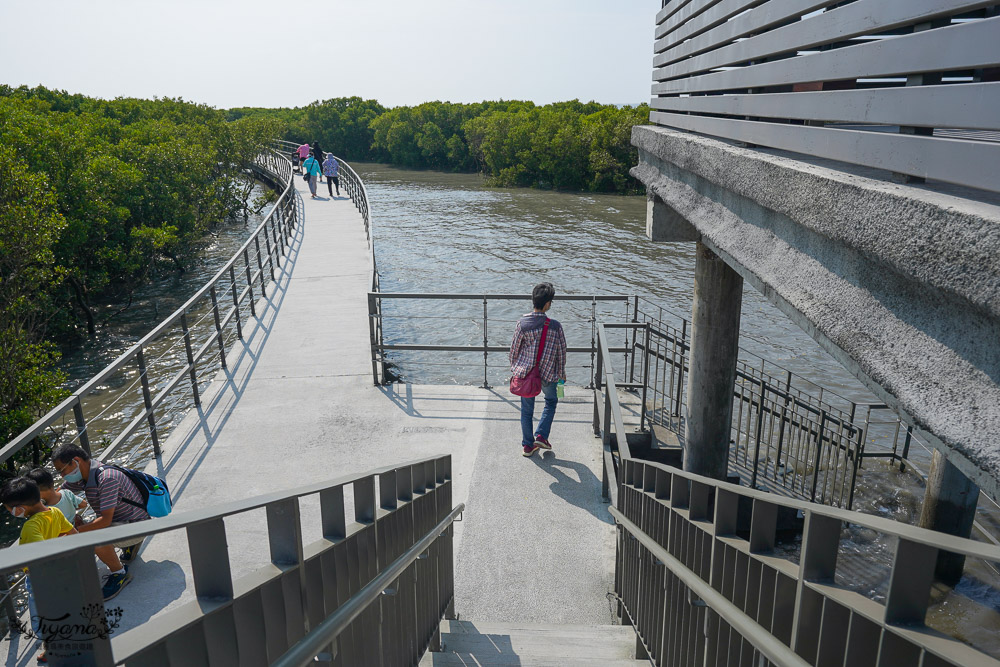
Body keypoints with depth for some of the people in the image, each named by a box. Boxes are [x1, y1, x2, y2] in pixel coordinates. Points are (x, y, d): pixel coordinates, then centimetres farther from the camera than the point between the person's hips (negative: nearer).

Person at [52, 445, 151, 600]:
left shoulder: (107, 478, -28)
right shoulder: (85, 474, -1)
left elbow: (106, 520, -31)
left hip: (137, 526, -10)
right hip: (119, 521, 10)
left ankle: (120, 573, -8)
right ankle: (129, 545, 20)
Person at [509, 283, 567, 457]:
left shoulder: (522, 323, -12)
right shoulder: (555, 326, -14)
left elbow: (514, 348, -3)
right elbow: (561, 352, -4)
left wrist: (514, 369, 14)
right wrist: (561, 375, 11)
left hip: (525, 372, 1)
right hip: (547, 374, -1)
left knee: (527, 410, 15)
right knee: (551, 402, 25)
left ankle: (528, 445, 23)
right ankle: (541, 436, 15)